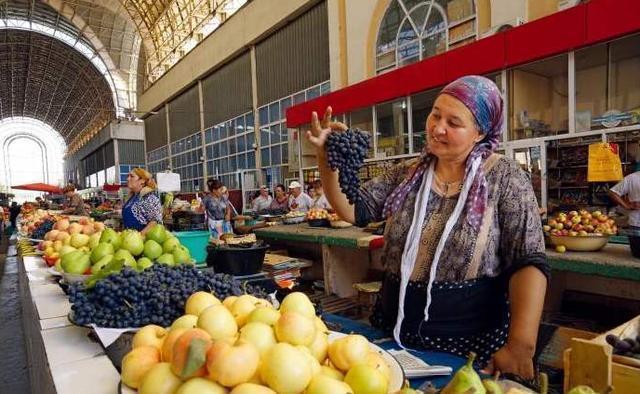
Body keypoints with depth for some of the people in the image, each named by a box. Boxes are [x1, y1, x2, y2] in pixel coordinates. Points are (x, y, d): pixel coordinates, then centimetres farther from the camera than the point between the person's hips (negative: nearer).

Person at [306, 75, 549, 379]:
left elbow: (528, 262, -13)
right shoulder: (406, 175, 3)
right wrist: (326, 160, -16)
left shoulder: (503, 177, -9)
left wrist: (520, 345, -24)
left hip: (471, 344, -3)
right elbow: (352, 210, -1)